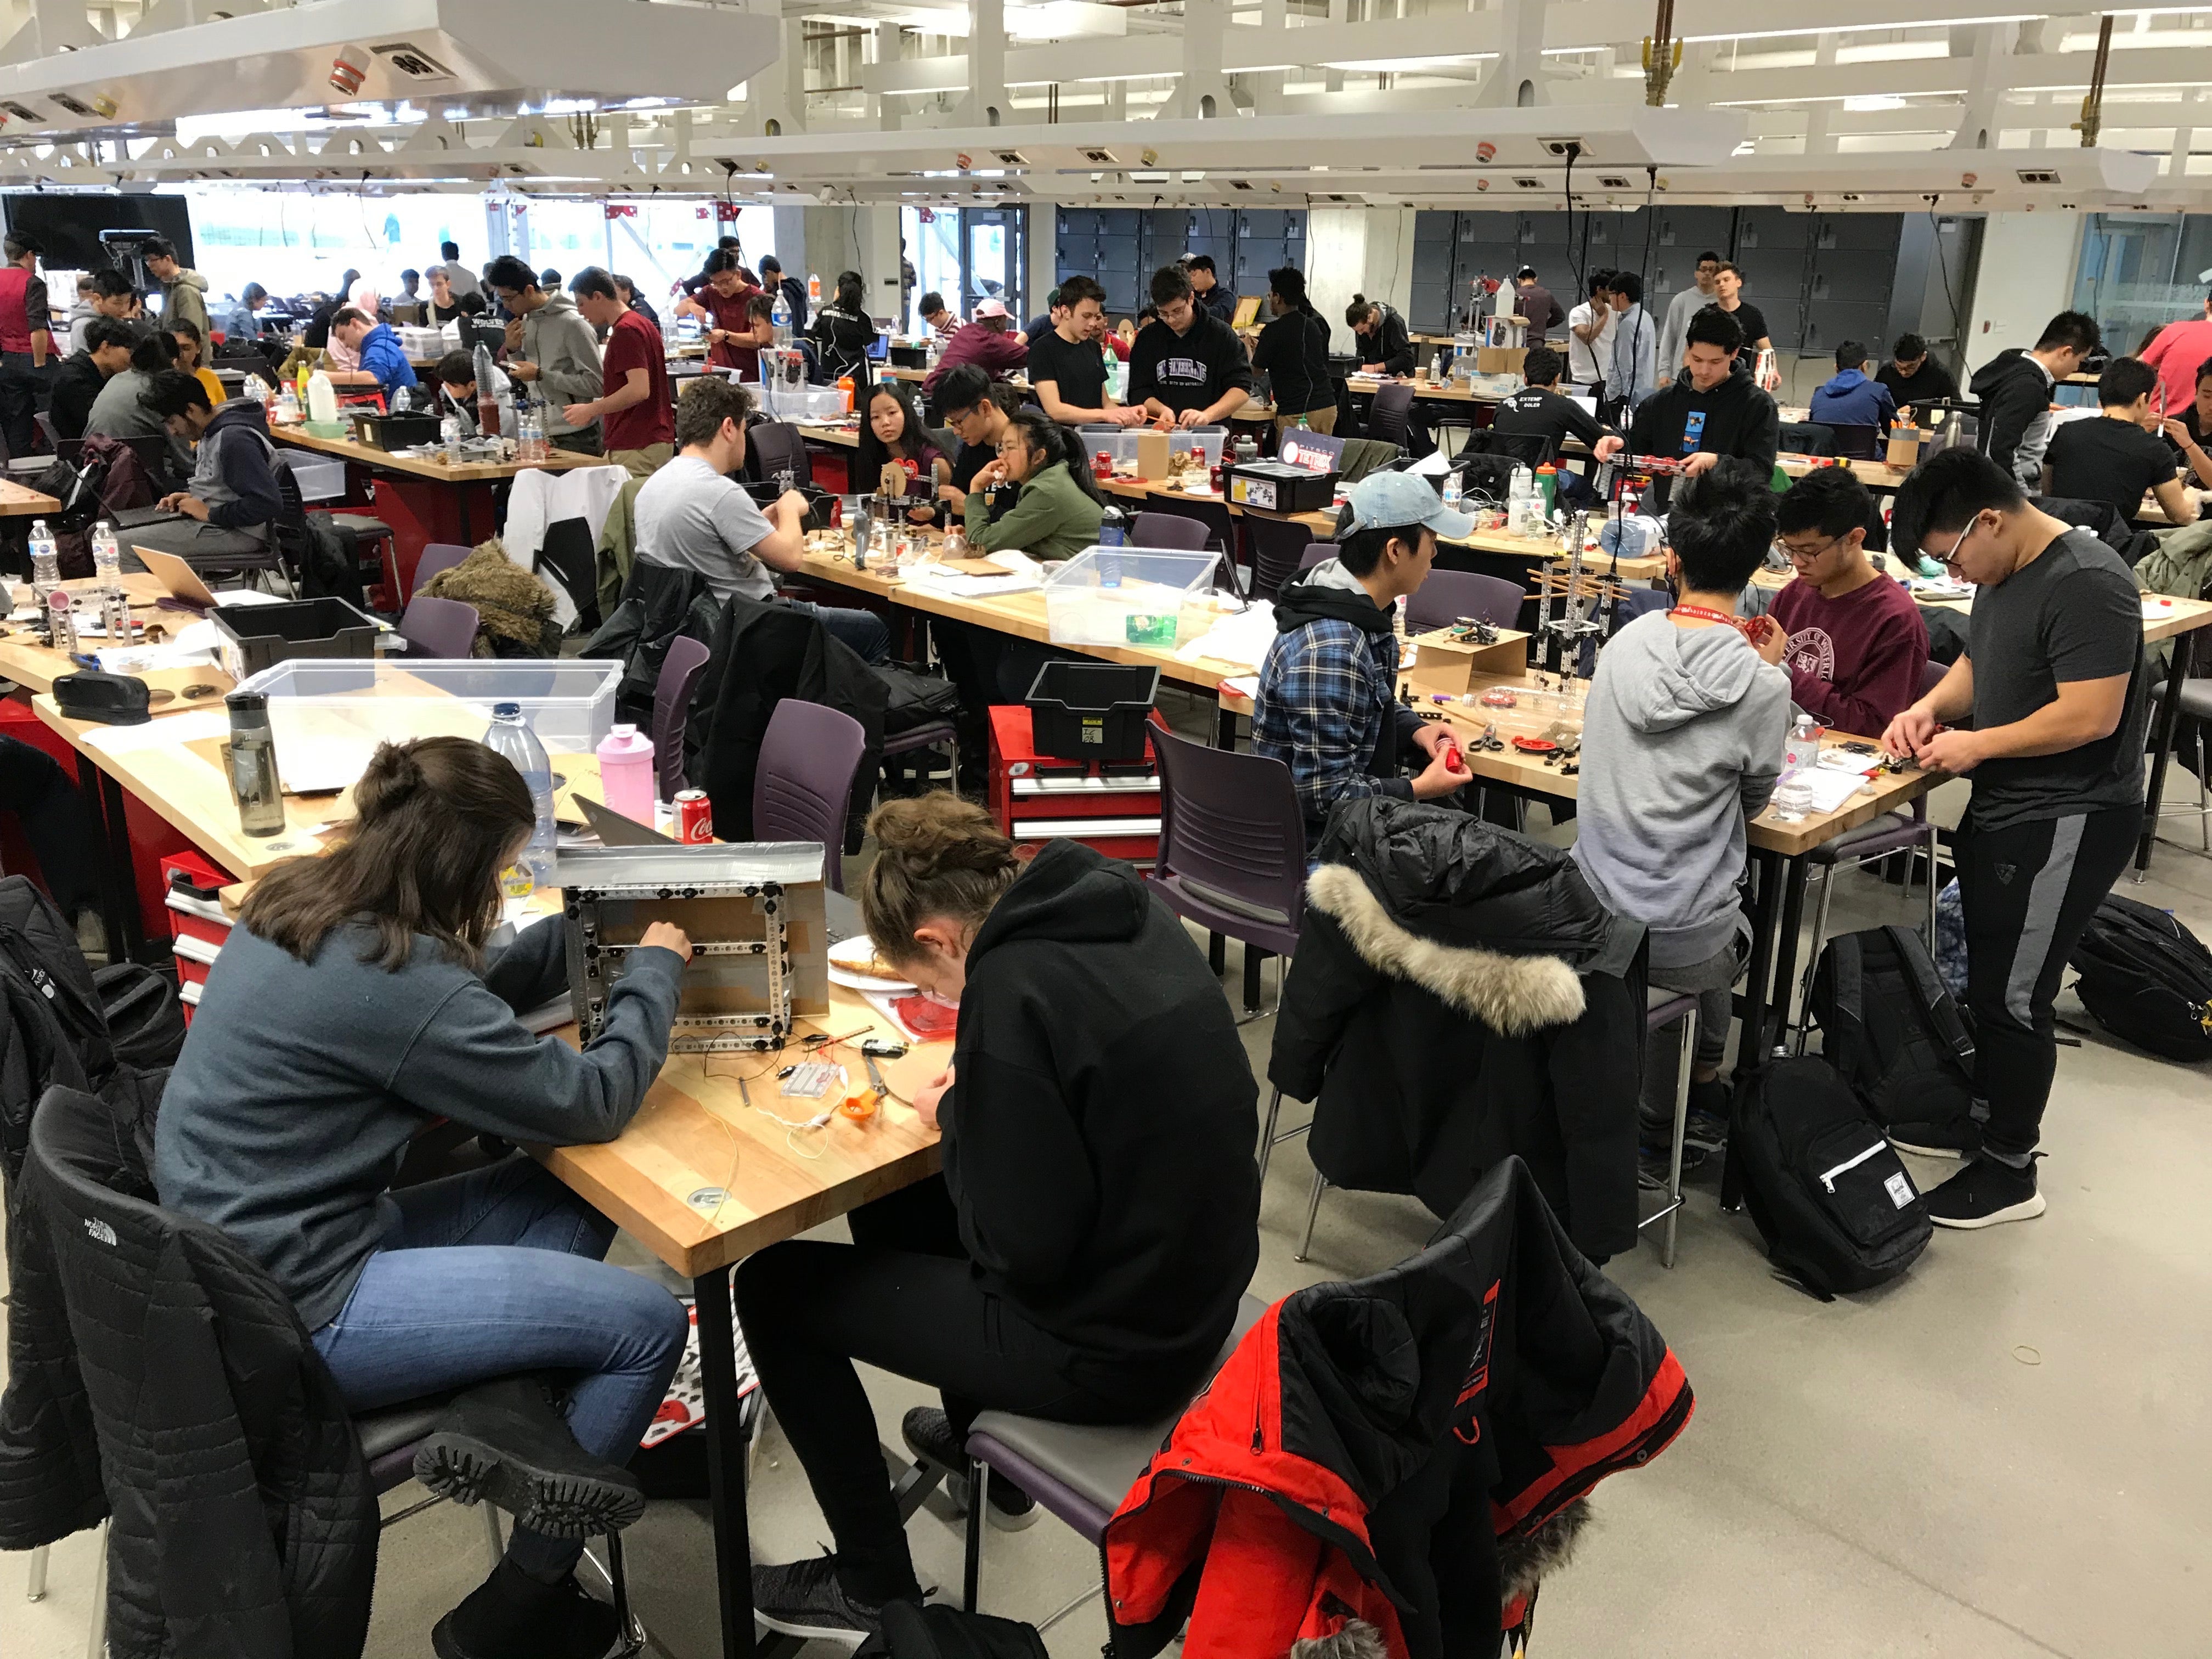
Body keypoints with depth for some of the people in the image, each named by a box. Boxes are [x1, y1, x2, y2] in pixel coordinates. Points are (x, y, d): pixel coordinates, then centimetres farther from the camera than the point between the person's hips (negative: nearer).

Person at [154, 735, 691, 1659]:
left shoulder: (297, 900, 1)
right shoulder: (386, 976, -26)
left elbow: (469, 1004, 17)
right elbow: (589, 1102, -17)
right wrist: (654, 968, -4)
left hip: (225, 1250, 10)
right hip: (289, 1312, -10)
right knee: (648, 1323, -7)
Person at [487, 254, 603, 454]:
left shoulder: (572, 323, -14)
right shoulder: (525, 321, 11)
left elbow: (595, 384, -19)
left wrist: (541, 375, -19)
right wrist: (513, 350, -1)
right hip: (540, 435, 7)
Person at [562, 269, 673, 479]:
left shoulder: (625, 331, -13)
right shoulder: (639, 323, 19)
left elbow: (639, 389, -24)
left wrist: (591, 410, -16)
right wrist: (597, 408, 25)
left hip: (638, 448, -10)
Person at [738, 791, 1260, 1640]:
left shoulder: (1013, 987, -26)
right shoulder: (1132, 912, -2)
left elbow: (1020, 1246, -23)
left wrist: (955, 1119, -7)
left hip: (1111, 1346, -8)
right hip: (1194, 1289, 8)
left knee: (773, 1287, 7)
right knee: (888, 1202, 26)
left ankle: (874, 1591, 21)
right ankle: (982, 1442, 45)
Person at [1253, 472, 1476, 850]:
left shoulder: (1361, 608, 2)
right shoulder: (1330, 652, -29)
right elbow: (1324, 794, -27)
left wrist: (1416, 730, 2)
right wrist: (1419, 790, -17)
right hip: (1313, 843, -9)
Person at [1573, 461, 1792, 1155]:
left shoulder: (1625, 643, -5)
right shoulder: (1761, 686, -14)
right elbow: (1752, 800, 3)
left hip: (1591, 916, 3)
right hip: (1683, 945, -3)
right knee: (1736, 935, 33)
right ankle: (1701, 1092, 43)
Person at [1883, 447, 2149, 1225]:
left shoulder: (2086, 584, -22)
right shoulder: (2004, 573, 7)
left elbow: (2091, 716, -26)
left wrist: (1978, 745, -17)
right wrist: (1933, 705, -1)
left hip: (2066, 825, -9)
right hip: (2004, 810, 9)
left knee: (2013, 998, -3)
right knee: (1988, 978, 19)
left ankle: (2011, 1174, 12)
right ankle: (1981, 1119, 36)